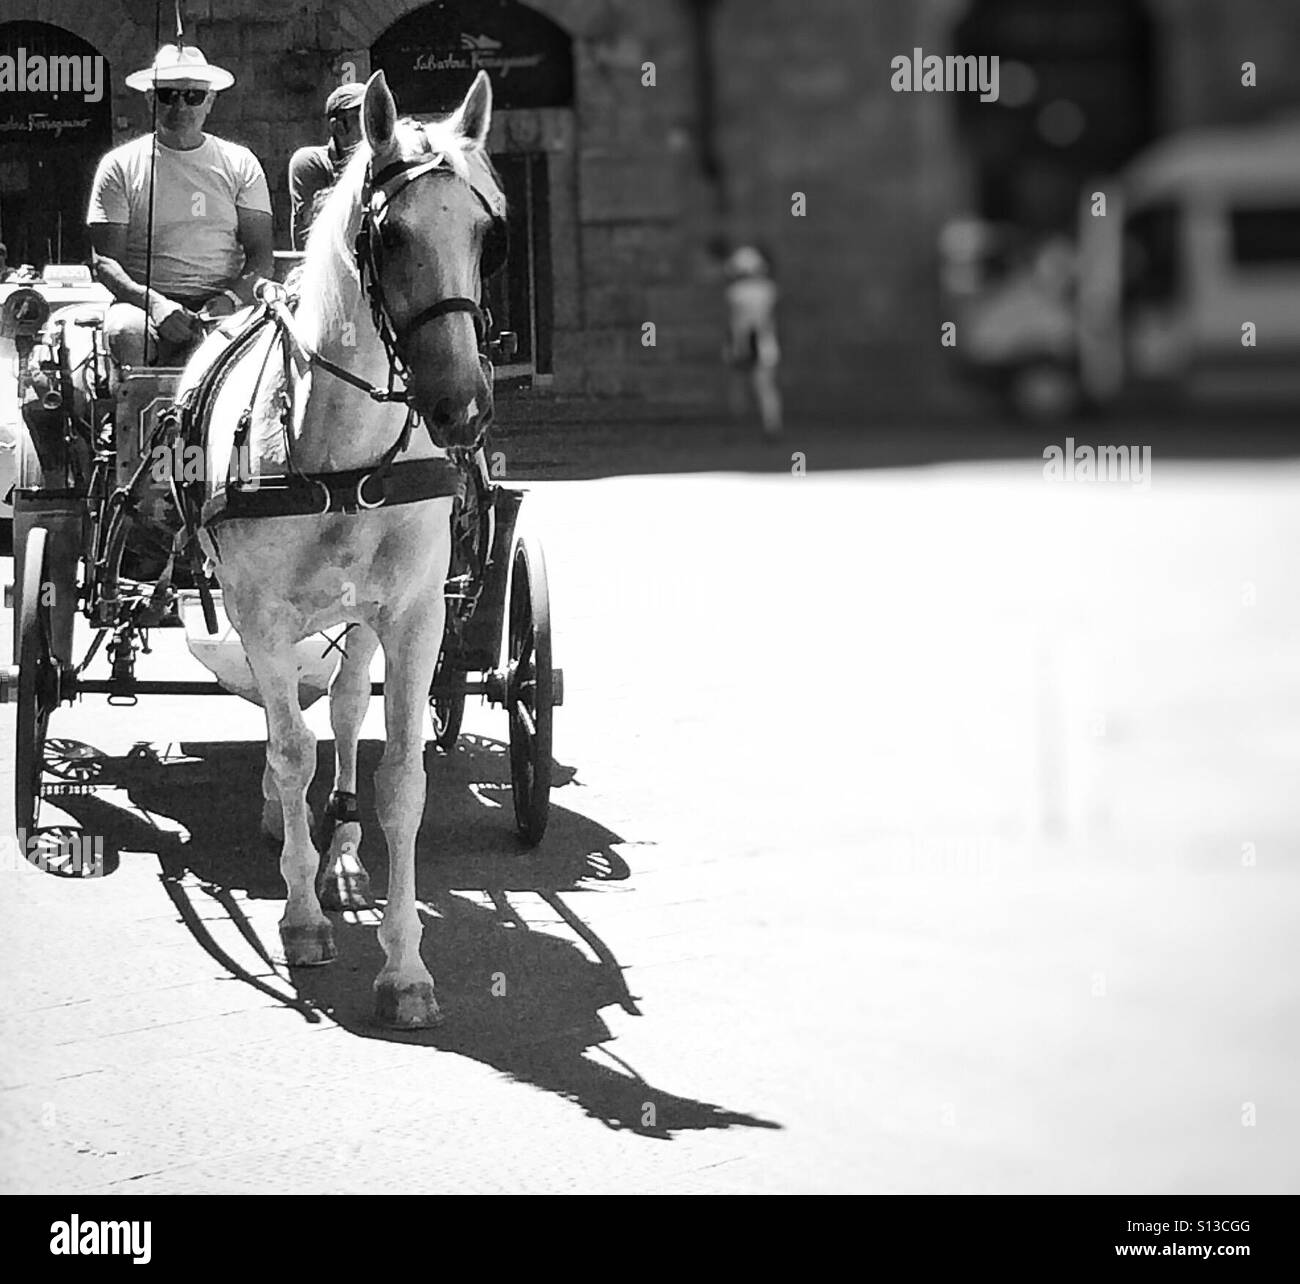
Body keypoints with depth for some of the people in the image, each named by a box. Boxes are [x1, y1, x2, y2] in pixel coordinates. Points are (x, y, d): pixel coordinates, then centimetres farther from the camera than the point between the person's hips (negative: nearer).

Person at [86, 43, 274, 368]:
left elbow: (262, 259, 8)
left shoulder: (240, 163, 14)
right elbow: (103, 260, 3)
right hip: (142, 301, -1)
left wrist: (229, 299, -14)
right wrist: (153, 302, -16)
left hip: (222, 306, 1)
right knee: (126, 332, -37)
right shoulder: (120, 165, 9)